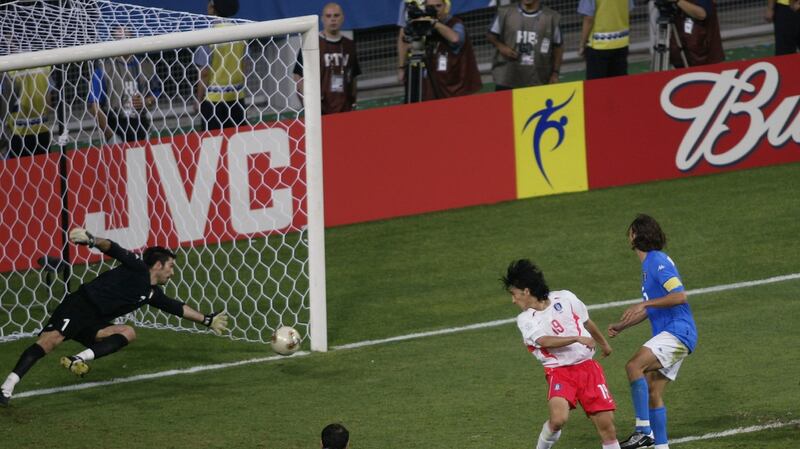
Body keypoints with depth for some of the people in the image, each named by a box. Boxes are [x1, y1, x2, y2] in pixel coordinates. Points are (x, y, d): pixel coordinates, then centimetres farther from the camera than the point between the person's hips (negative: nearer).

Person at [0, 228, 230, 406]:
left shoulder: (153, 293, 22)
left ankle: (81, 358, -28)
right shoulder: (137, 268, -1)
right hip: (79, 307, -8)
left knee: (128, 333, -14)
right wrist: (92, 240, -33)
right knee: (51, 339, -27)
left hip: (93, 325, 8)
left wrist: (207, 320, 39)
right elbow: (113, 249, -14)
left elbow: (177, 308, 35)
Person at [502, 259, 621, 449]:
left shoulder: (565, 298, 3)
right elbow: (546, 341, -20)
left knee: (606, 424, -4)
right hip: (559, 371, -2)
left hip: (587, 366, 2)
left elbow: (587, 322, 20)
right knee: (558, 419, -26)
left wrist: (603, 343, 35)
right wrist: (578, 339, -31)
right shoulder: (525, 320, -3)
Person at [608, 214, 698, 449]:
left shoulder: (658, 262, -11)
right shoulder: (648, 264, 21)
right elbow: (651, 309, 30)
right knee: (653, 392, 9)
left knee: (634, 366, -26)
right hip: (668, 335, 11)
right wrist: (621, 326, 22)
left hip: (677, 332, -11)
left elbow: (679, 296, -23)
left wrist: (645, 304, -23)